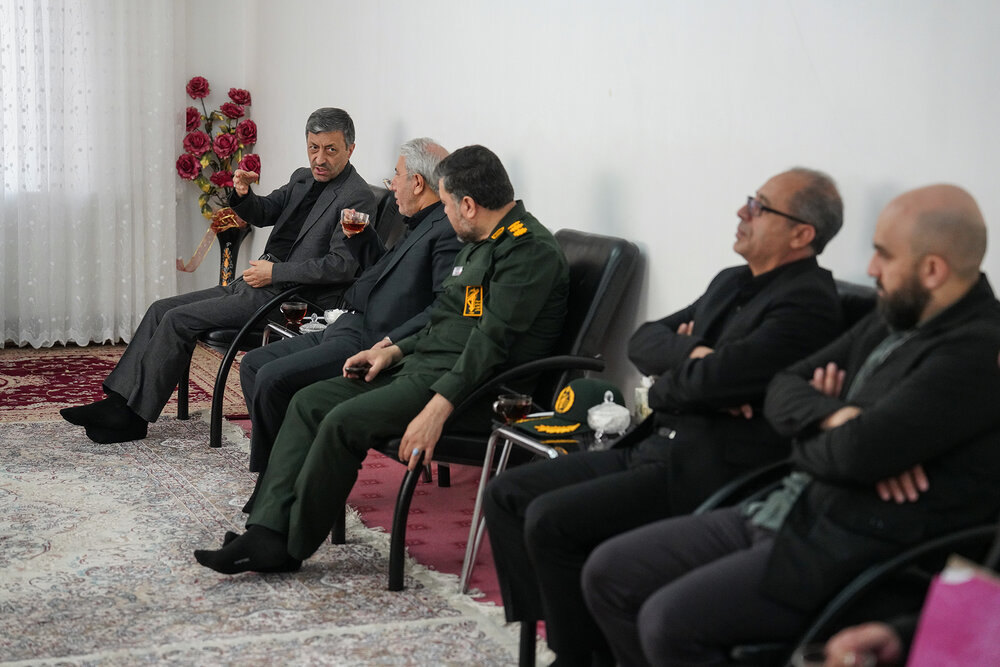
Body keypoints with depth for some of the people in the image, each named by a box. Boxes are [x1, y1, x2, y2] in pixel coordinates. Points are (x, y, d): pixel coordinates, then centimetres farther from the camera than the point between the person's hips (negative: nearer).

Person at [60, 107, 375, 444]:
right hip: (255, 288, 9)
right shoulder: (304, 178, 16)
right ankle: (118, 402, -2)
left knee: (179, 319, -16)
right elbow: (262, 213, 20)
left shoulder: (357, 197, -12)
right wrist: (242, 194, -5)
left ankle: (131, 418, -9)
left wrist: (275, 271, -17)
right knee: (160, 310, 1)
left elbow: (342, 265, -21)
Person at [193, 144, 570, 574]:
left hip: (468, 386, -11)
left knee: (345, 422, -24)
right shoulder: (478, 245, 20)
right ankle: (267, 534, -8)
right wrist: (395, 351, 14)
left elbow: (492, 340, -23)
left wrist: (439, 408, -30)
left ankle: (291, 546, -8)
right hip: (421, 366, 11)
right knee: (310, 402, 0)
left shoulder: (530, 250, -13)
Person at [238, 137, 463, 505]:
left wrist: (393, 342, -27)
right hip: (347, 329, 11)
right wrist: (359, 236, 17)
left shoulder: (448, 232, -13)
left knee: (273, 378, -22)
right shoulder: (421, 226, 20)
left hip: (369, 345, -11)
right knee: (253, 364, 10)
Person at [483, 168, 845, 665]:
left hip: (707, 470, -10)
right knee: (507, 494, 3)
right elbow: (643, 342, 14)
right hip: (653, 446, 10)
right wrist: (693, 354, -7)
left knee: (549, 520, -22)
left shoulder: (809, 303, -13)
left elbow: (715, 376, -23)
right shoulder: (732, 283, 18)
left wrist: (676, 361, 0)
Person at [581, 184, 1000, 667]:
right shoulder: (892, 320, 13)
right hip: (786, 511, 10)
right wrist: (832, 416, -10)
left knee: (669, 621, -25)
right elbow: (783, 389, 13)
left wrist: (806, 445, -3)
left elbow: (859, 451, -26)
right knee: (607, 573, 2)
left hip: (854, 549, -9)